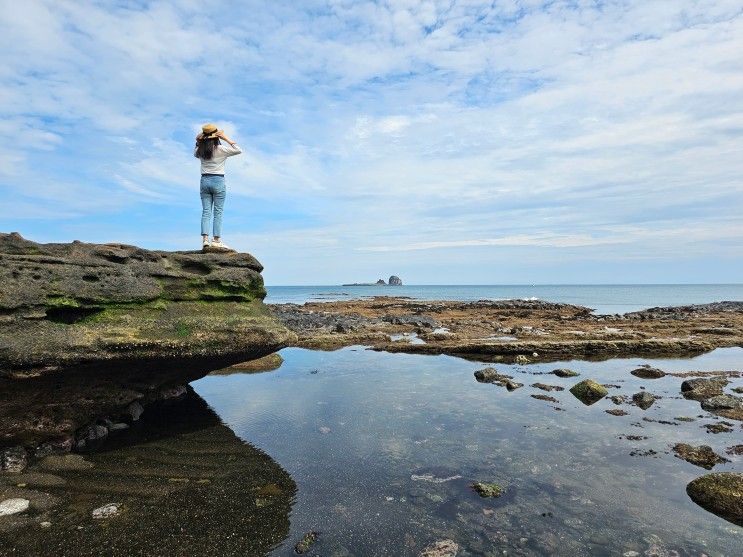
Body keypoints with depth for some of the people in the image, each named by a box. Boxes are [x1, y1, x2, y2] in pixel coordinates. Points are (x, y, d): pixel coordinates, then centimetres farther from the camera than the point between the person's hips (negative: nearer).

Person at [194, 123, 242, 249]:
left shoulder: (200, 150, 5)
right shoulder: (221, 149, -9)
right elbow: (239, 150, -2)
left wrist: (197, 142, 17)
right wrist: (226, 139, -1)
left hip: (205, 181, 4)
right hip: (218, 181, -4)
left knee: (206, 211, 4)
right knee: (218, 212, -1)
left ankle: (205, 239, -2)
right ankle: (216, 240, -4)